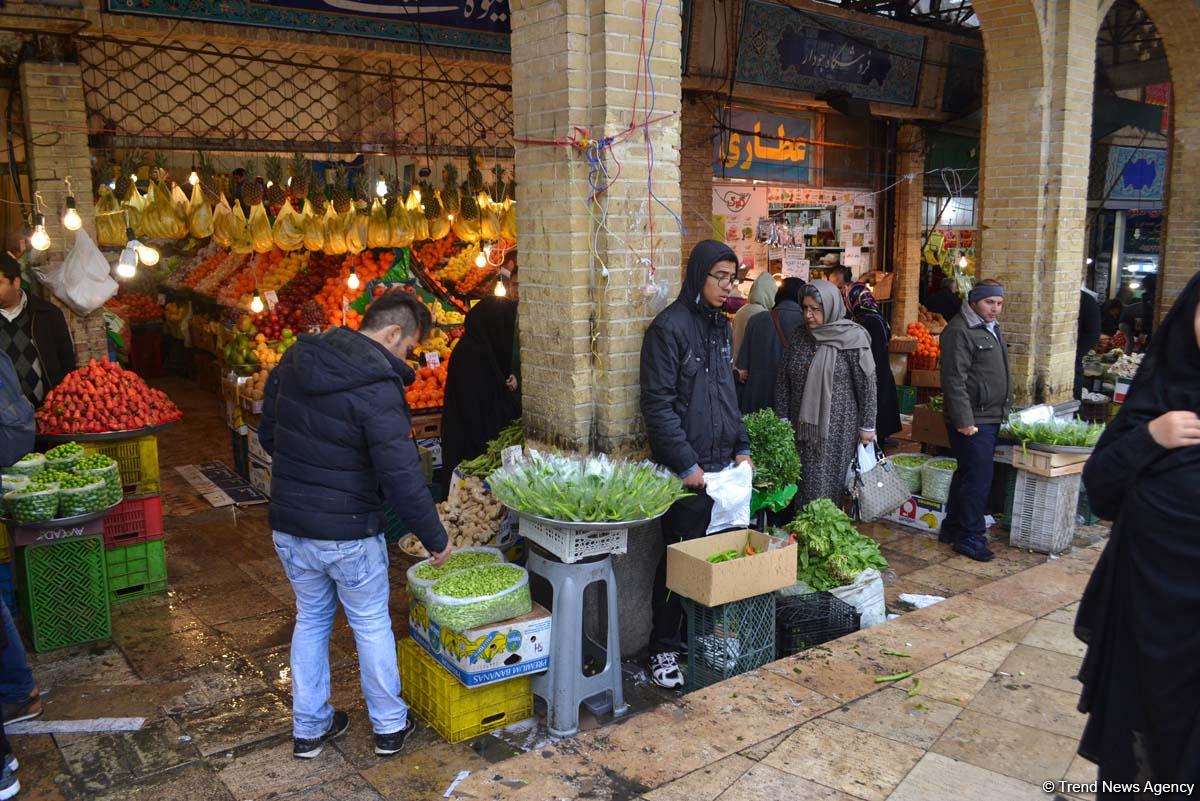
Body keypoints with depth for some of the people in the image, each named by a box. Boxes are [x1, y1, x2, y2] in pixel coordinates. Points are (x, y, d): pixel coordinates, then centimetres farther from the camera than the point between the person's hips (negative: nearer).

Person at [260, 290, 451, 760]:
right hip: (349, 532, -6)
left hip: (288, 526, 6)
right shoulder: (378, 388, -23)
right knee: (371, 624, 14)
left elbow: (267, 435, 12)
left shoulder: (294, 361, 0)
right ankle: (389, 726, 30)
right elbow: (402, 479, -25)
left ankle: (309, 729, 33)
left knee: (311, 620, 22)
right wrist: (435, 539, -14)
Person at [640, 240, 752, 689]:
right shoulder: (669, 328, -12)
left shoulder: (720, 325, 13)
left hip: (723, 465, 7)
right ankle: (664, 650, 14)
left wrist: (741, 446, 12)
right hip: (687, 469, -7)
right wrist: (686, 464, -16)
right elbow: (658, 404, -16)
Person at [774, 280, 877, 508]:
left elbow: (867, 384, -7)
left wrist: (867, 426, -5)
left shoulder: (852, 338, -9)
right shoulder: (800, 336, 5)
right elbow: (783, 379, 10)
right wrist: (782, 419, 7)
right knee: (802, 484, 7)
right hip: (801, 426, 5)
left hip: (836, 427, -4)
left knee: (825, 487, -2)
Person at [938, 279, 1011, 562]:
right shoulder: (960, 331, -15)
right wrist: (964, 420, -23)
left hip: (990, 418, 10)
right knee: (978, 478, -7)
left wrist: (1002, 411, 24)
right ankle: (971, 537, 3)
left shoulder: (992, 328, 17)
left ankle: (952, 527, 26)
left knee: (968, 474, 16)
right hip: (972, 420, -10)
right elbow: (954, 380, -21)